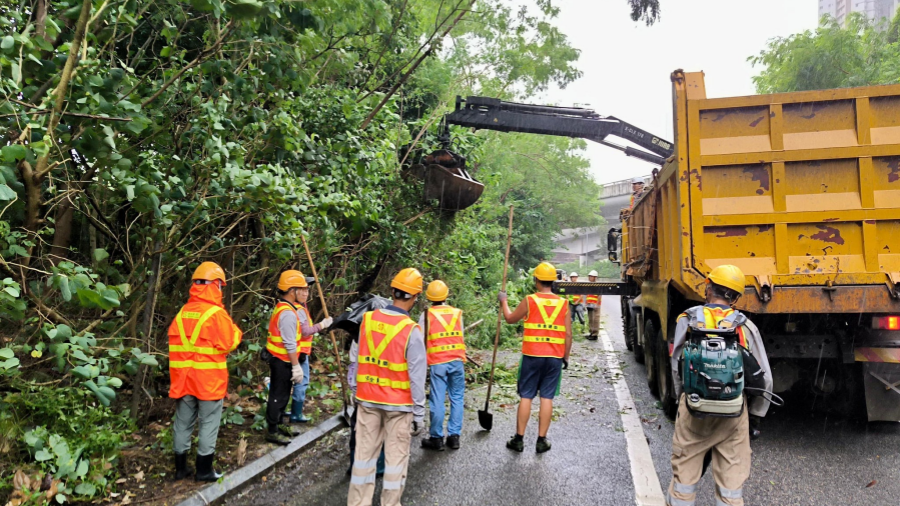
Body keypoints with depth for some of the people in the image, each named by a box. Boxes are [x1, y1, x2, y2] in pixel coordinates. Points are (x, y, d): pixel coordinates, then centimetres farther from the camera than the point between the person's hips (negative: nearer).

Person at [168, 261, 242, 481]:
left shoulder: (182, 313, 6)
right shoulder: (217, 313, -13)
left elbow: (174, 343, 10)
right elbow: (228, 344, -10)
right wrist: (236, 331, 7)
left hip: (184, 378, 6)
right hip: (209, 379, -5)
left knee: (183, 422, 13)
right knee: (208, 423, 5)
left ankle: (180, 468, 23)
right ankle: (204, 470, 11)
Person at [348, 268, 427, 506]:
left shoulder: (367, 320, -4)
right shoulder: (411, 330, -17)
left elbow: (357, 361, 2)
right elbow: (416, 376, -14)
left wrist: (356, 392, 12)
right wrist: (419, 413, -6)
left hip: (367, 399, 4)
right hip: (399, 403, -4)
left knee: (365, 452, 14)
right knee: (396, 456, 9)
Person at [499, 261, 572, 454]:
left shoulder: (529, 301, -6)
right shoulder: (563, 304, 0)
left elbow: (510, 318, 8)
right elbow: (568, 334, 1)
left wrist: (504, 302, 25)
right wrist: (566, 357, 13)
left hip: (532, 356, -1)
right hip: (554, 357, 2)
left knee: (526, 397, 7)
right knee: (547, 398, 7)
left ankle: (519, 439, 14)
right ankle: (541, 440, 13)